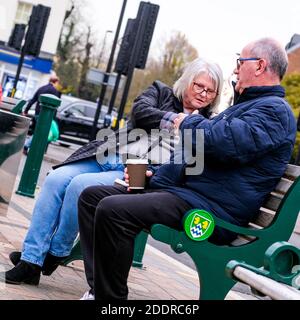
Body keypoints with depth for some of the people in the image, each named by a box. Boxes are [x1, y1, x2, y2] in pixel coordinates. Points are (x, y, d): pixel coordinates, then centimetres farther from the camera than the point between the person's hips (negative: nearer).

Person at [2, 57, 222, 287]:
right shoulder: (161, 92, 16)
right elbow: (140, 111, -5)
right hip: (110, 155, 4)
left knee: (80, 185, -27)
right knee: (55, 180, -18)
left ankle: (56, 254, -7)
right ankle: (31, 259, -12)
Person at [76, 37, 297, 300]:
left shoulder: (274, 110, -6)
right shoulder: (243, 106, 29)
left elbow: (229, 143, -26)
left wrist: (188, 123, -6)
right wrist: (154, 176, 16)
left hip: (213, 209, -11)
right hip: (183, 189, 11)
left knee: (112, 210, -29)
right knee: (92, 196, 5)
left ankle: (112, 295, -19)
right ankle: (101, 289, -3)